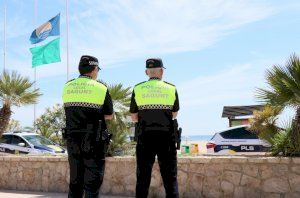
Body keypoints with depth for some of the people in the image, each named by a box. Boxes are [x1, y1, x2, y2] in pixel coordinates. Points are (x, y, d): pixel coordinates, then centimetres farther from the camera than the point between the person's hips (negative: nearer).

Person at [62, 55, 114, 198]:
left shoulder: (67, 87, 4)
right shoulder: (101, 89, -7)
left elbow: (70, 112, 12)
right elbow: (110, 116, 2)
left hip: (72, 139, 4)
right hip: (93, 141, -4)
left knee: (75, 180, 12)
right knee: (92, 181, 1)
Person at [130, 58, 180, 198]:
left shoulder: (138, 89, 0)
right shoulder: (171, 89, 0)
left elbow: (134, 118, 6)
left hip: (145, 138, 1)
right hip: (166, 138, 0)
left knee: (143, 178, 7)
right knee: (170, 178, 5)